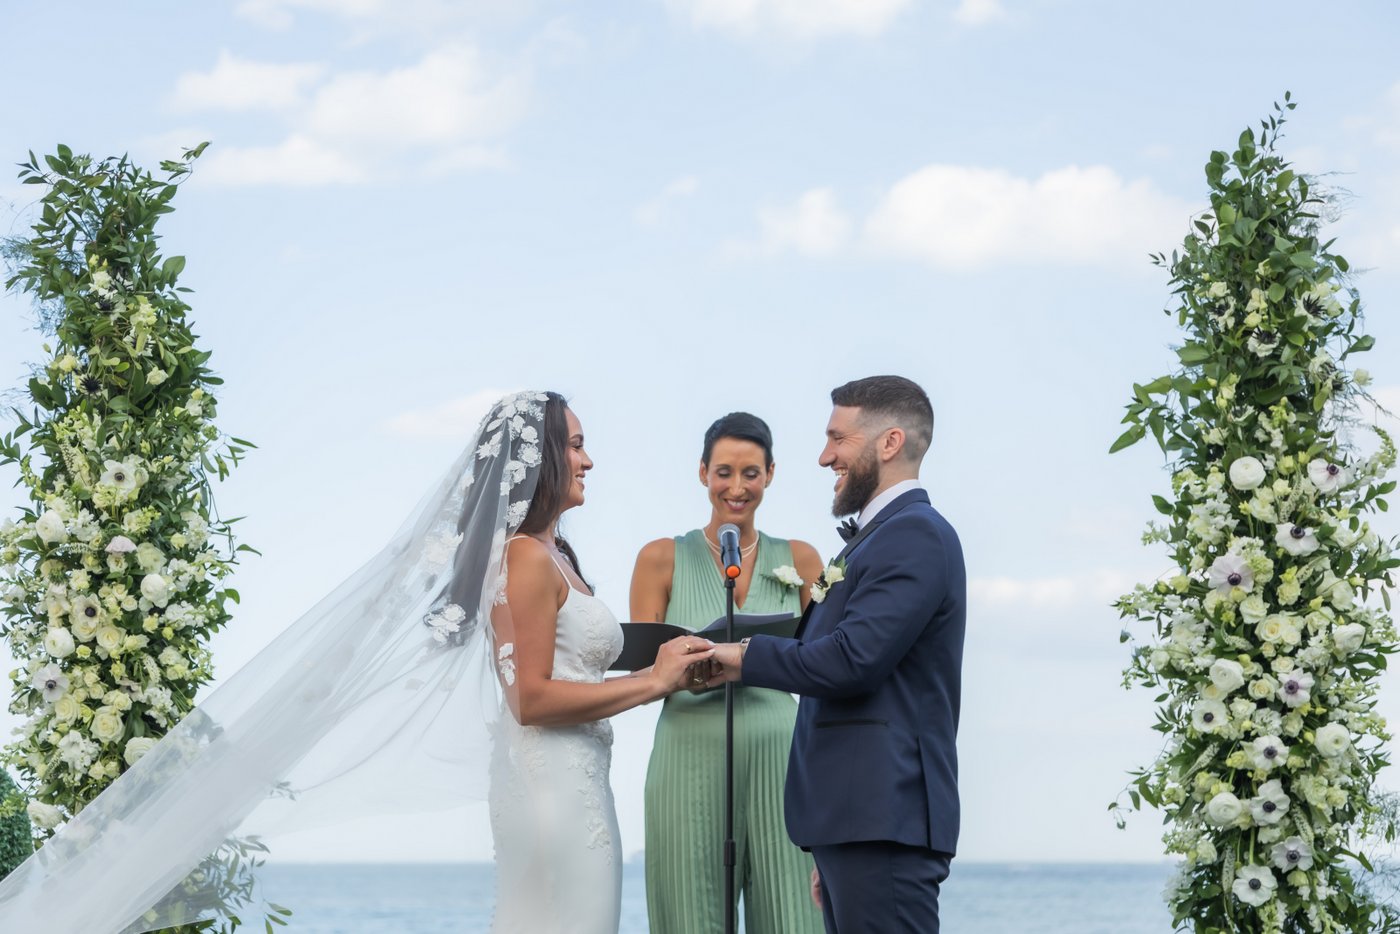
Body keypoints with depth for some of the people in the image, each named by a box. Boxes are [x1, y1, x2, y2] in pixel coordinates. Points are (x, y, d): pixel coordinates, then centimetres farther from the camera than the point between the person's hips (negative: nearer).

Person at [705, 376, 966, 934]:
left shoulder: (915, 534, -9)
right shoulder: (877, 536, 22)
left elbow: (853, 659, -21)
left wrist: (744, 658, -5)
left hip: (884, 819, -10)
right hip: (856, 818, 10)